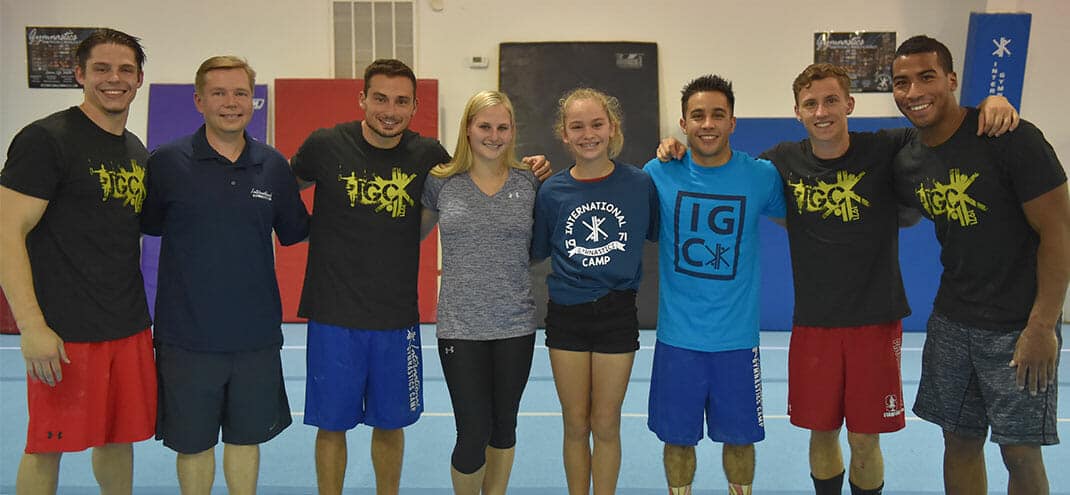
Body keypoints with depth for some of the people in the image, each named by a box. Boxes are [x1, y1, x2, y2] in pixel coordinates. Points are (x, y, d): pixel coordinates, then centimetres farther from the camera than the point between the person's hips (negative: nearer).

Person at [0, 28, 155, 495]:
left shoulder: (137, 151, 13)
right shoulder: (45, 139, -9)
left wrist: (140, 315, 16)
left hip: (129, 328, 6)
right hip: (66, 332, -6)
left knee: (120, 437, 15)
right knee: (48, 446, 6)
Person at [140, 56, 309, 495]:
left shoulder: (274, 166, 3)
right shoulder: (167, 162, -5)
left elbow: (296, 233, 12)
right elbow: (145, 226, 1)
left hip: (256, 335, 2)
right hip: (188, 337, -2)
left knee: (246, 437, 17)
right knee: (193, 443, 13)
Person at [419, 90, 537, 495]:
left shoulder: (529, 182, 2)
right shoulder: (441, 182, 0)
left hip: (515, 326, 2)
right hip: (461, 327, -2)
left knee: (504, 426, 15)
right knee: (474, 434, -1)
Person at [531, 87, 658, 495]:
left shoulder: (639, 183, -6)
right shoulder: (552, 191, -3)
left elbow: (660, 232, 6)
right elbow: (535, 252, 7)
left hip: (617, 313, -1)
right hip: (566, 315, 1)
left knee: (606, 425, 10)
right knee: (575, 425, 13)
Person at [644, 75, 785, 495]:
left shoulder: (761, 176, -5)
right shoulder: (660, 174, -5)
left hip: (737, 337, 0)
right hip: (677, 336, 0)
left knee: (739, 437, 14)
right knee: (677, 438, 12)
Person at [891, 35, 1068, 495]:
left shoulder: (1011, 139, -15)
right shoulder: (908, 161, 2)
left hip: (1017, 327, -5)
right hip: (951, 323, 5)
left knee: (1020, 452, 3)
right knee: (959, 441, 13)